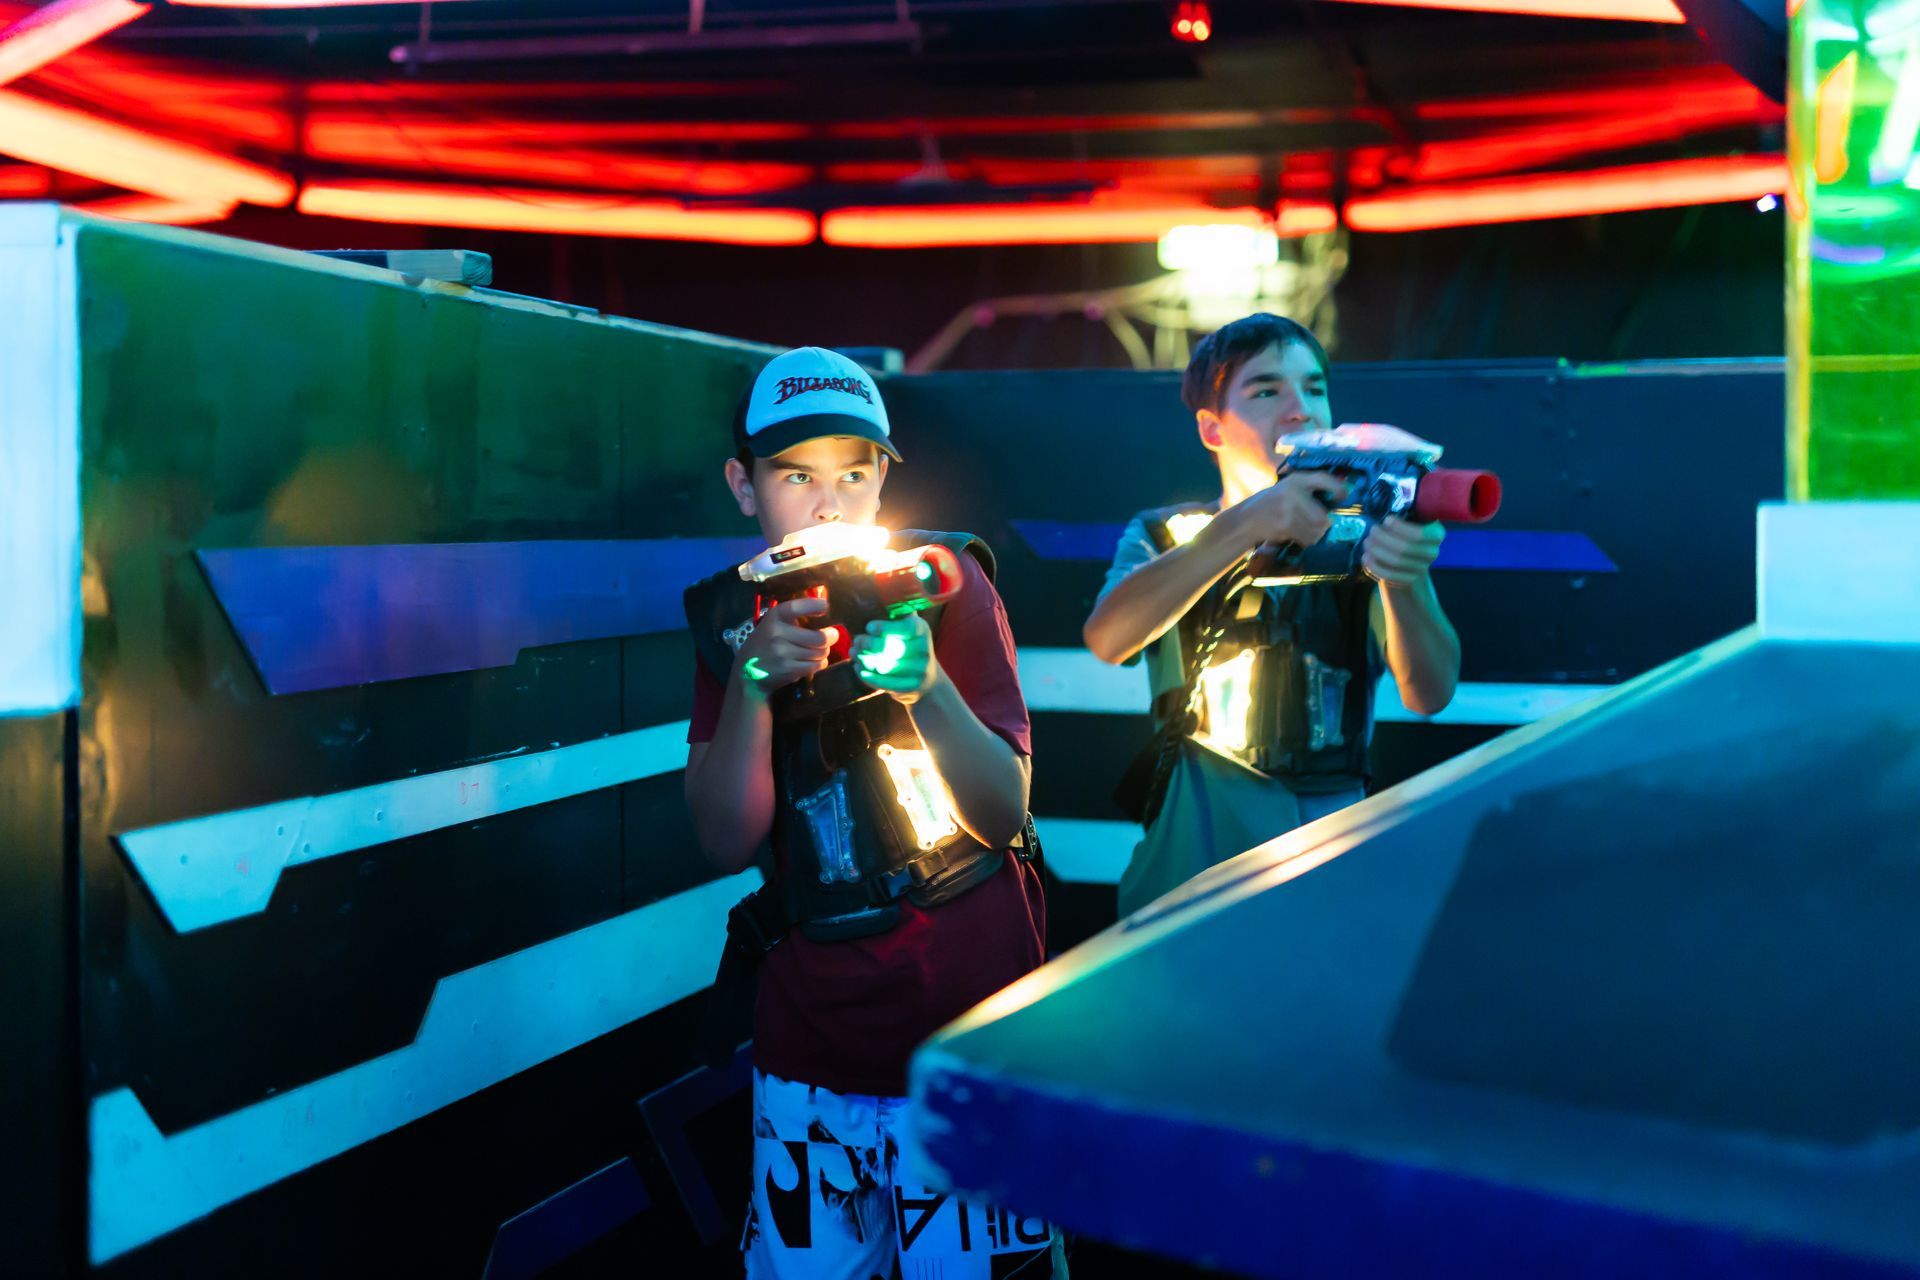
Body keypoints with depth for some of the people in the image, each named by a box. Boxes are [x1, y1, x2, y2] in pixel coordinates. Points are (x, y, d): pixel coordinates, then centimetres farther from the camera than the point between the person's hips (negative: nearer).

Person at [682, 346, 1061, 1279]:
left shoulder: (944, 582, -6)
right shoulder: (733, 615, 2)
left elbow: (1005, 816, -13)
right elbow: (726, 843, -6)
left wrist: (927, 686, -30)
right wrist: (753, 683, -21)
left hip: (966, 1025, -3)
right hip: (809, 1039, 3)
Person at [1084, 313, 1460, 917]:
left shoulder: (1364, 535, 6)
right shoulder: (1165, 538, 7)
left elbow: (1429, 696, -9)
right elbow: (1107, 639, -16)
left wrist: (1406, 583, -29)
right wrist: (1245, 523, -26)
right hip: (1198, 842, 0)